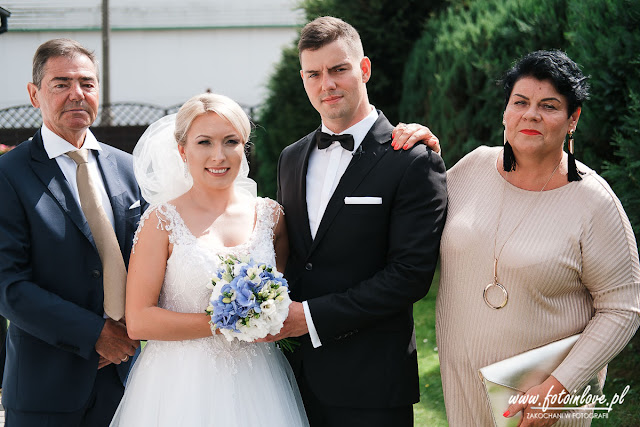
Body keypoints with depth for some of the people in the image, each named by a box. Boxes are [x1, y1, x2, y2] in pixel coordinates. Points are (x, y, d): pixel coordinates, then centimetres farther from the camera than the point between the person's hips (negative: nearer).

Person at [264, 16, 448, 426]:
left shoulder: (413, 160, -10)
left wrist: (311, 317, -17)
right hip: (297, 371, 5)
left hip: (370, 381, -5)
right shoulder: (292, 158, 12)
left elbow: (411, 273, -16)